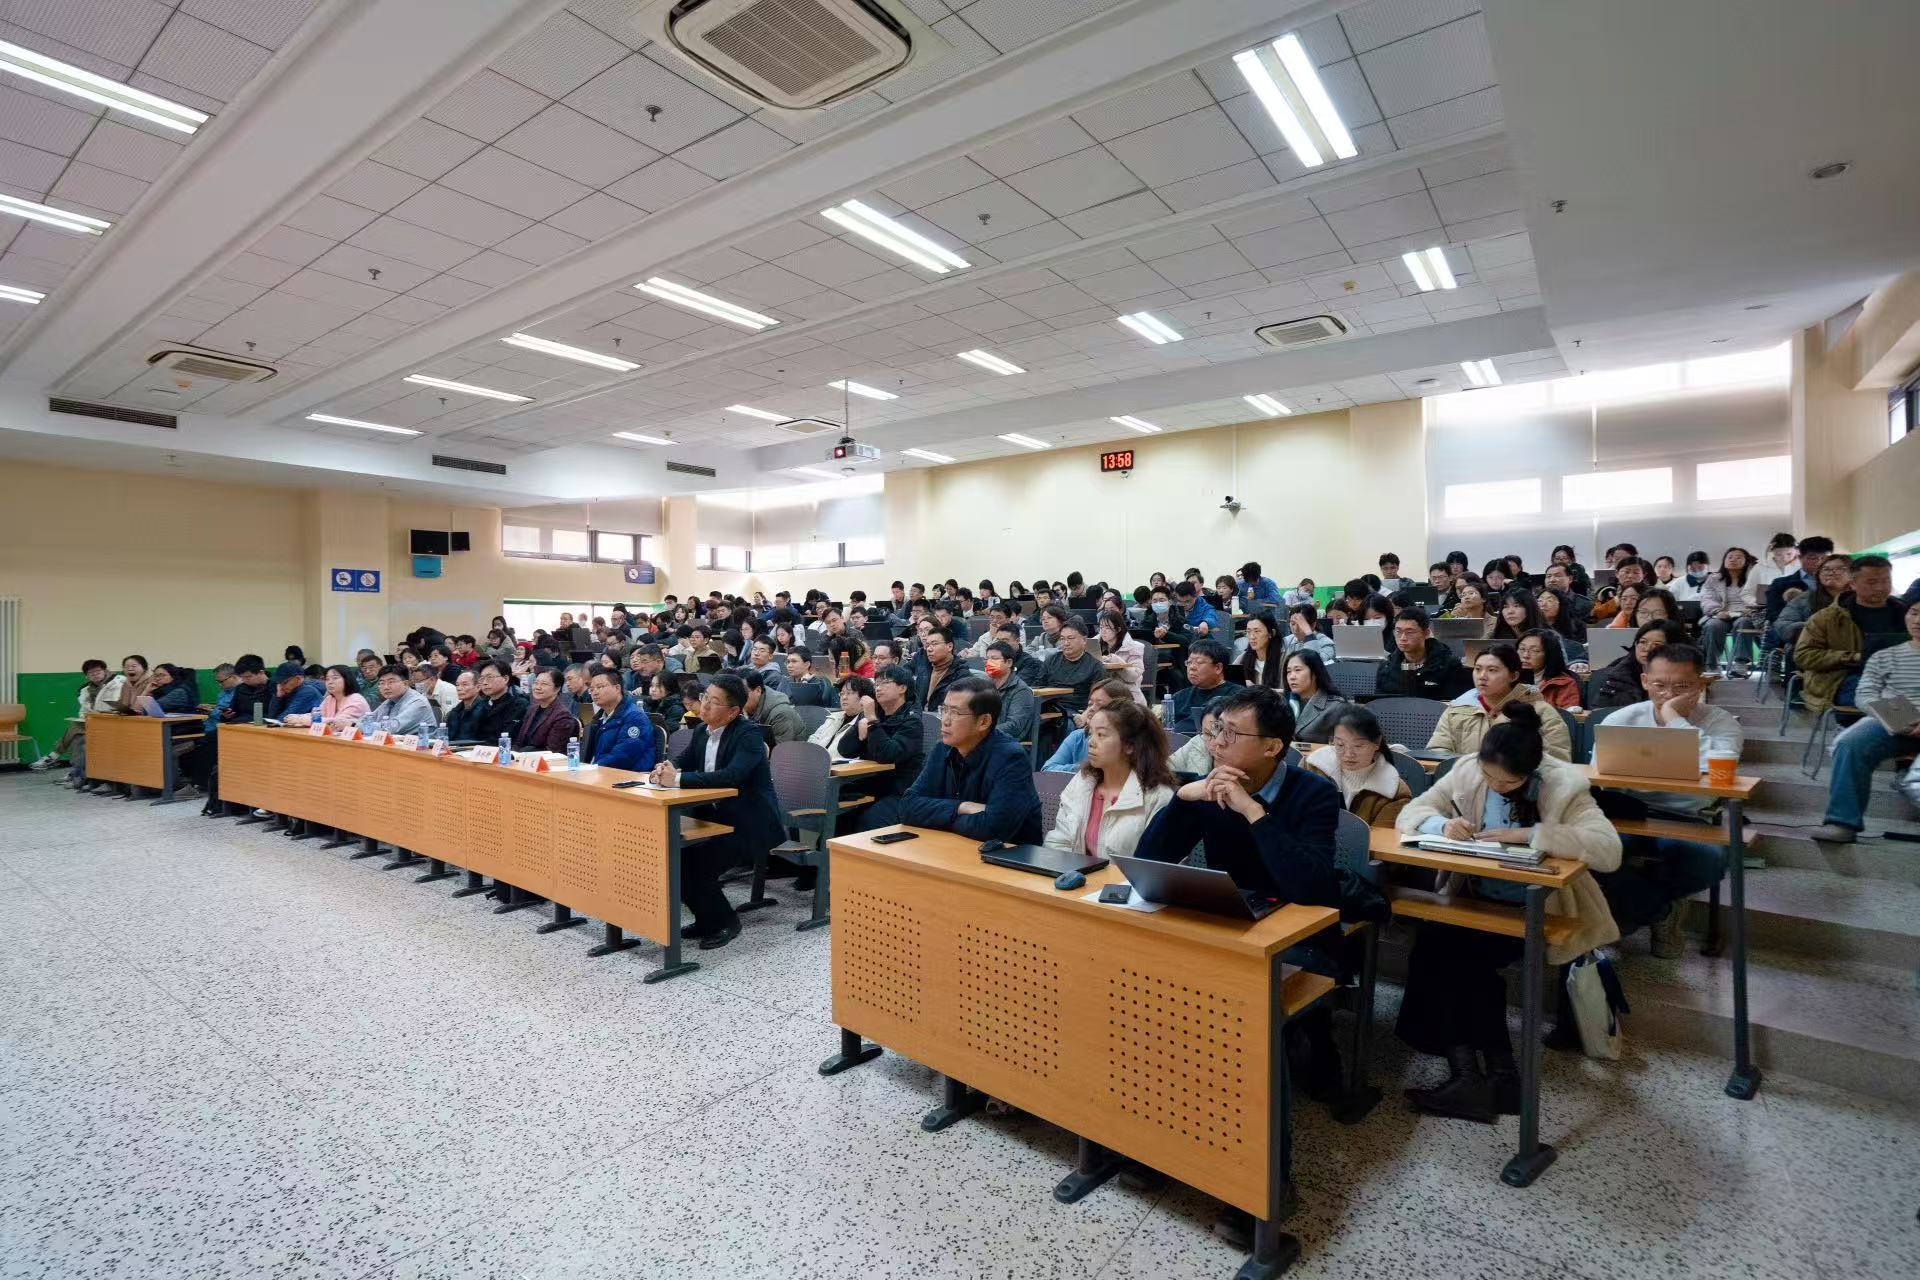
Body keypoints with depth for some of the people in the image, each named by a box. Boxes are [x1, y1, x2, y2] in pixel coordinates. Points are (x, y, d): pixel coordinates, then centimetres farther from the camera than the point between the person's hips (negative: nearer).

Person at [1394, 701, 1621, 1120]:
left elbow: (1609, 849, -25)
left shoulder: (1564, 786, -13)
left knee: (1461, 957, -27)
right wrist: (1444, 824, -23)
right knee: (1432, 942, -26)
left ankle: (1474, 1071, -10)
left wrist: (1529, 834, -31)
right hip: (1473, 898, 4)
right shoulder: (1467, 771, -3)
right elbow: (1411, 812, 0)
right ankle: (1491, 1072, -15)